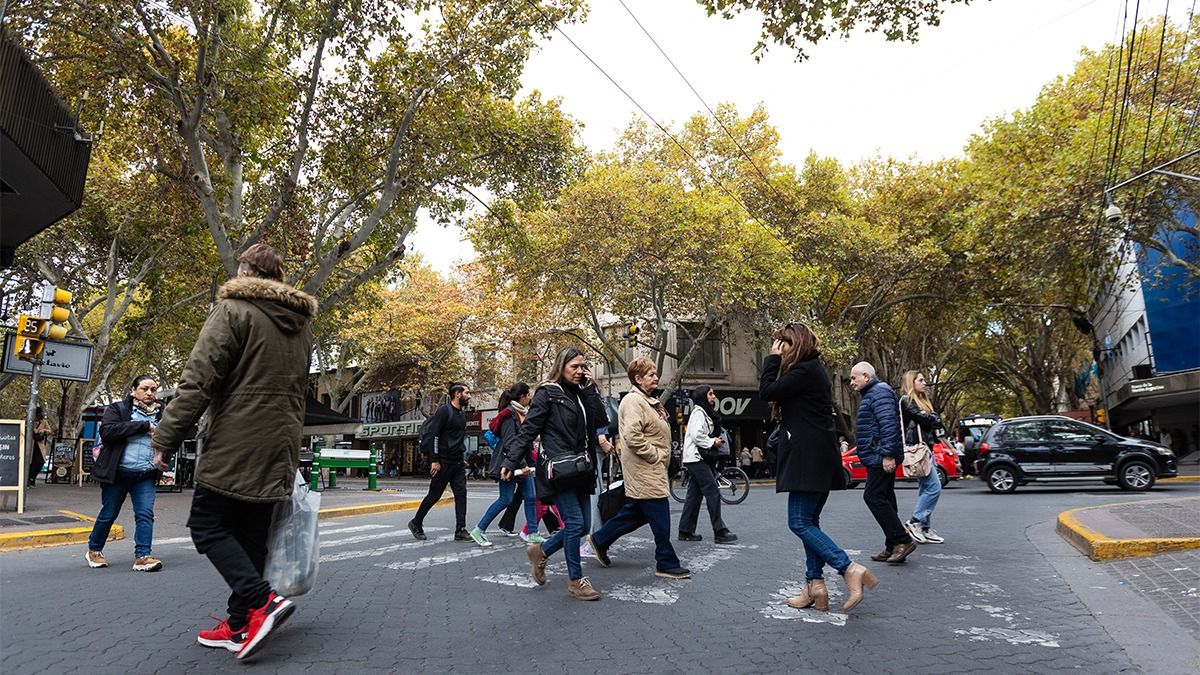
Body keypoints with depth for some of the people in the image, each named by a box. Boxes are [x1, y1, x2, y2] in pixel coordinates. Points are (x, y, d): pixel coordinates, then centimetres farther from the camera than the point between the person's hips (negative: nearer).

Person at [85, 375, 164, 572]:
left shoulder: (160, 413, 12)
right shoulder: (118, 408, 2)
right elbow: (107, 431, -17)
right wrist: (144, 426, -18)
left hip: (146, 475, 3)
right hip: (118, 472, -2)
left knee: (145, 514, -8)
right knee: (109, 514, 10)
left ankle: (142, 556, -9)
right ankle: (94, 550, 32)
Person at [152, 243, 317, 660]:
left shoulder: (233, 309, -7)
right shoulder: (302, 324, 16)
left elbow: (199, 380, -14)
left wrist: (167, 439, -8)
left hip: (234, 447, -7)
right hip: (279, 451, 7)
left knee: (208, 526, 4)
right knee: (251, 536, 13)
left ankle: (262, 601, -10)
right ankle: (240, 625, 17)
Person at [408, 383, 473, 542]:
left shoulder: (462, 414, 14)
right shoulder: (445, 410, -12)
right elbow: (433, 434, -17)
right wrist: (434, 460, -20)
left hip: (458, 463, 7)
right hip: (443, 463, -7)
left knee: (461, 494, -2)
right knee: (434, 495, 4)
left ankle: (460, 531, -1)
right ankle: (416, 523, 24)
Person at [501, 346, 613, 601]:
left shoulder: (581, 393, 13)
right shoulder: (547, 394, -6)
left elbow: (601, 421, 3)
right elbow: (528, 430, -10)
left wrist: (590, 388, -1)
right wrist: (511, 461, -18)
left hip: (580, 470, 8)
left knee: (583, 525, 9)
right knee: (575, 522, -7)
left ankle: (541, 551, 30)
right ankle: (575, 580, 10)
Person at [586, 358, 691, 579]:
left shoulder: (649, 401, 18)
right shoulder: (633, 401, -16)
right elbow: (632, 436, -26)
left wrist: (663, 456, 16)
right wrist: (656, 455, -18)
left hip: (654, 470, 11)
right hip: (645, 472, -11)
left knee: (635, 512, 17)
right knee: (660, 520, -3)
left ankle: (599, 540, 29)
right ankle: (667, 564, 9)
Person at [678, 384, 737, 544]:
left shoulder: (706, 412, 21)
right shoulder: (699, 412, -11)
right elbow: (697, 435, -22)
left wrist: (715, 440, 8)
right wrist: (713, 442, -11)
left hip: (698, 459, 10)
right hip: (696, 458, -10)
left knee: (694, 495, 9)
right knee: (713, 492, -10)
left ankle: (686, 531, 12)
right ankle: (719, 532, -9)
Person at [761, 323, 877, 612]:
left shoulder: (805, 370, -13)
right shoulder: (812, 369, 18)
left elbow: (767, 392, -14)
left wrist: (773, 359, -6)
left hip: (810, 458, -11)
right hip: (815, 457, 11)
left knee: (799, 522, -9)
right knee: (809, 522, 10)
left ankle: (850, 569, -14)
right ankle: (815, 586, 12)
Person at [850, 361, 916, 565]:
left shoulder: (880, 392, -12)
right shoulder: (871, 394, 22)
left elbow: (888, 425, -22)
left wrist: (887, 454, -26)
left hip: (880, 457, -11)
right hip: (878, 457, 11)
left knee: (873, 496, -13)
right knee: (884, 498, 11)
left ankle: (903, 541, -9)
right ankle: (893, 547, 16)